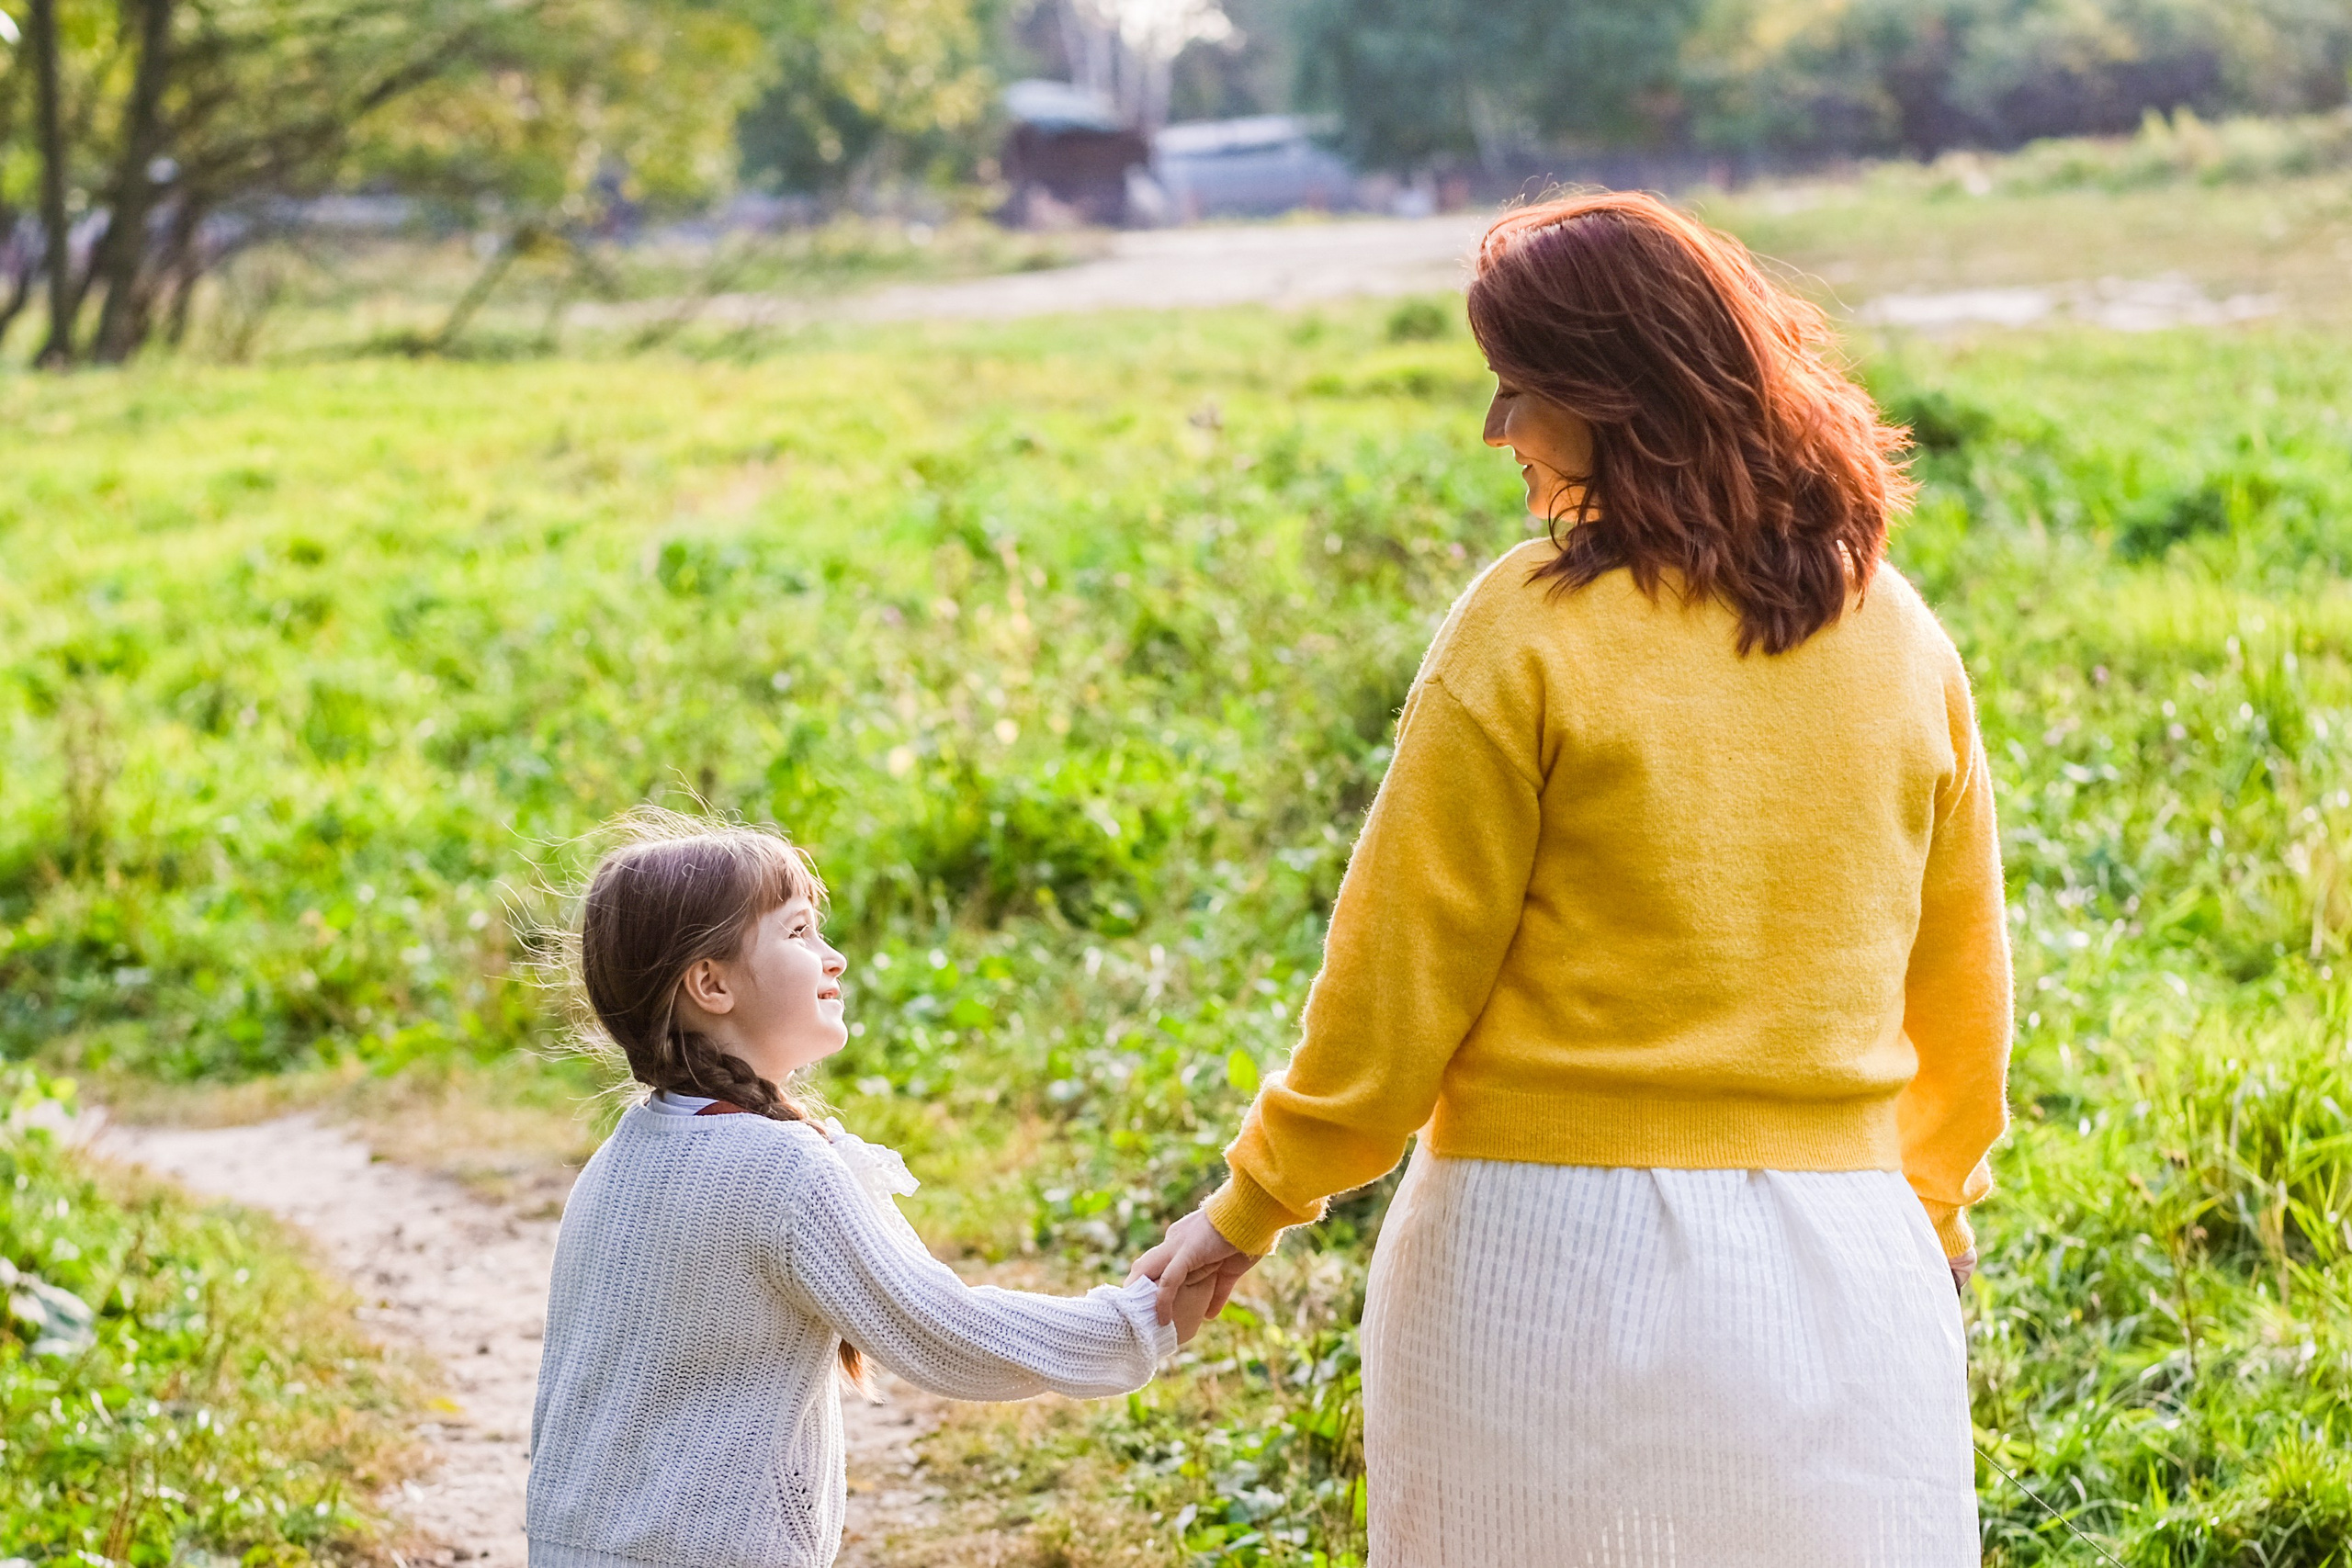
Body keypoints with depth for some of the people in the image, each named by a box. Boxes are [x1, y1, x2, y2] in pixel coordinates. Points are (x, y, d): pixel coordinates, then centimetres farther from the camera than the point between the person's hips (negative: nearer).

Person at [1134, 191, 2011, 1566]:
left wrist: (1253, 1208, 5)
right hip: (1838, 1268, 4)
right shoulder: (1899, 638, 5)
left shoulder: (1531, 631, -10)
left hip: (1559, 1262, -4)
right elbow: (1962, 990, 14)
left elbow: (1399, 974, -7)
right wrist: (1932, 1200, 31)